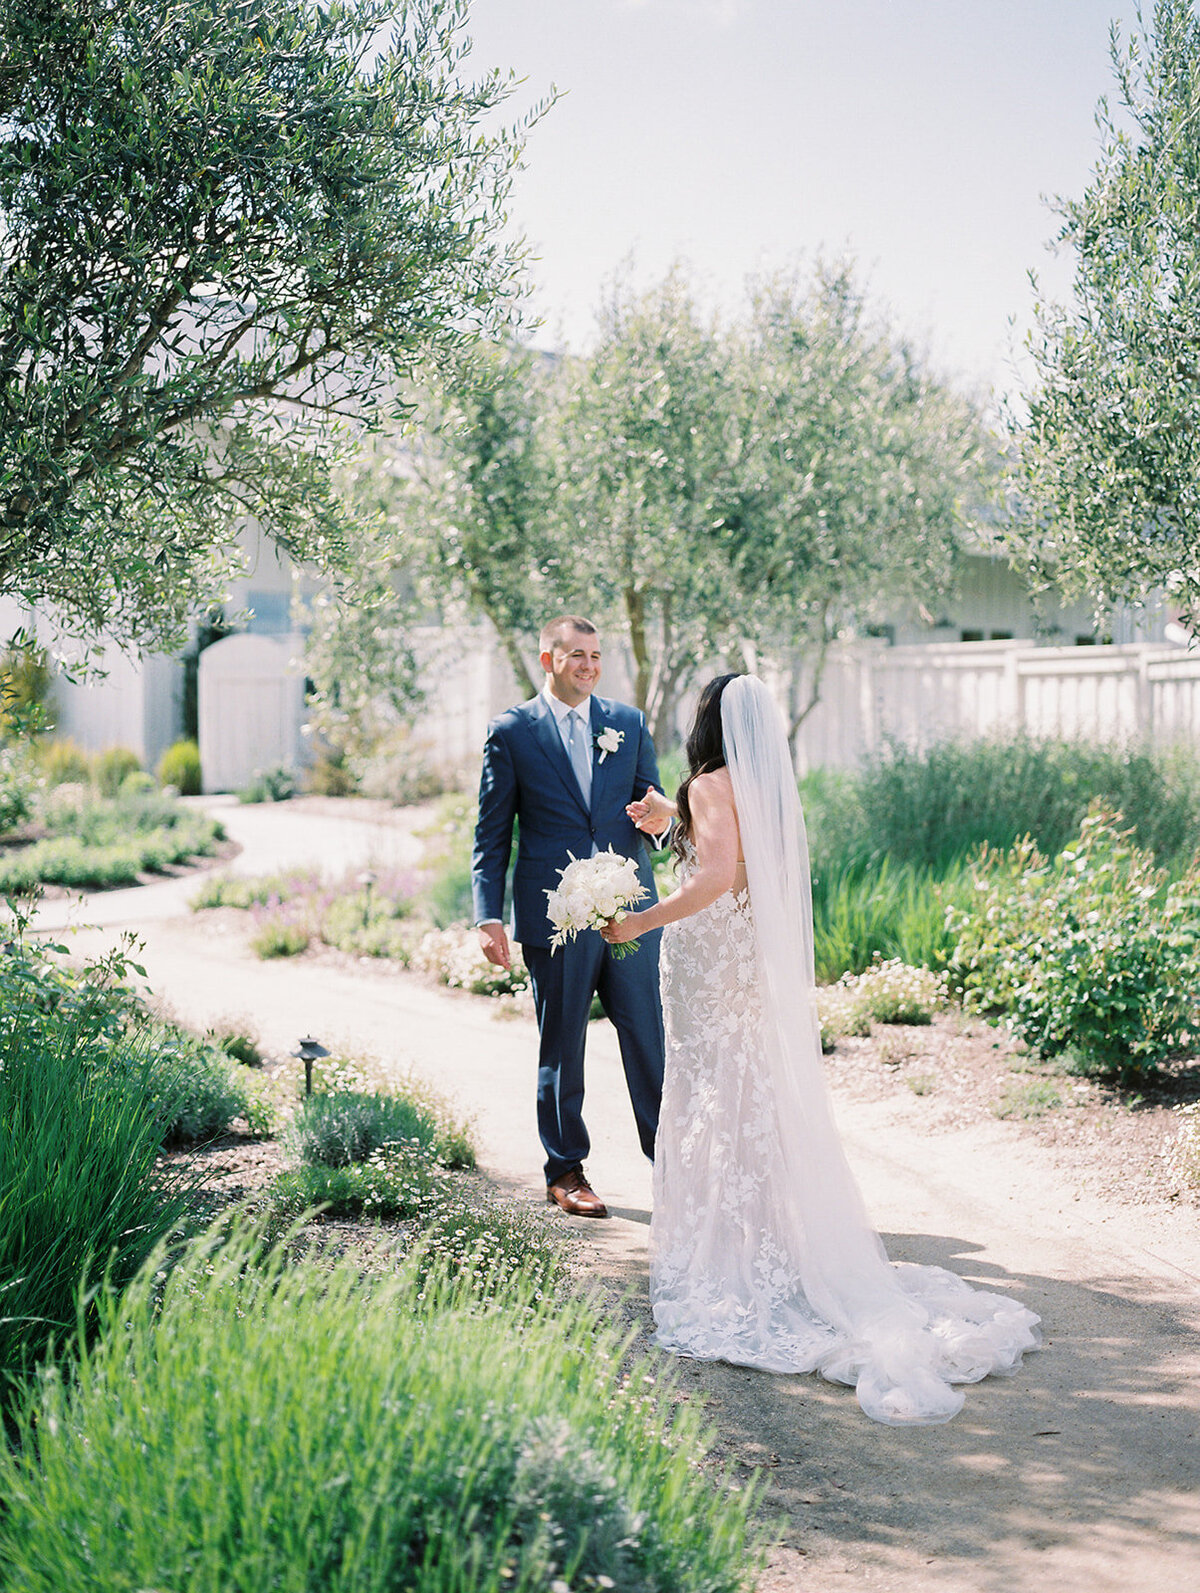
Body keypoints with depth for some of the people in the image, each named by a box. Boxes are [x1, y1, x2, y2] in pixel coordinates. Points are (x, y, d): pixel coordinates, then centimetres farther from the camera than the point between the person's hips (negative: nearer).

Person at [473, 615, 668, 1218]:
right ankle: (565, 1172, 18)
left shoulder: (629, 723, 11)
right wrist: (488, 916, -5)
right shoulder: (511, 731, 2)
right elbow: (491, 834, 2)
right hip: (555, 917, -2)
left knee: (649, 1038, 3)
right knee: (561, 1048, 7)